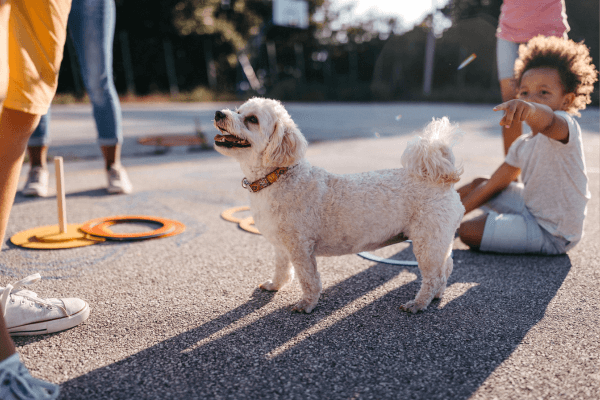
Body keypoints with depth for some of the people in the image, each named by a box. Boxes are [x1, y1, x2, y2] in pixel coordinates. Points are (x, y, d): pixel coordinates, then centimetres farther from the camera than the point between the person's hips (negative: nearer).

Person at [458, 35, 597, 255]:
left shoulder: (566, 128, -21)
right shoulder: (522, 145, 5)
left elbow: (548, 121, -47)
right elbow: (493, 184, 11)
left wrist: (530, 109, -72)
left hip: (552, 234, -8)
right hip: (531, 209, 8)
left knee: (468, 231, -18)